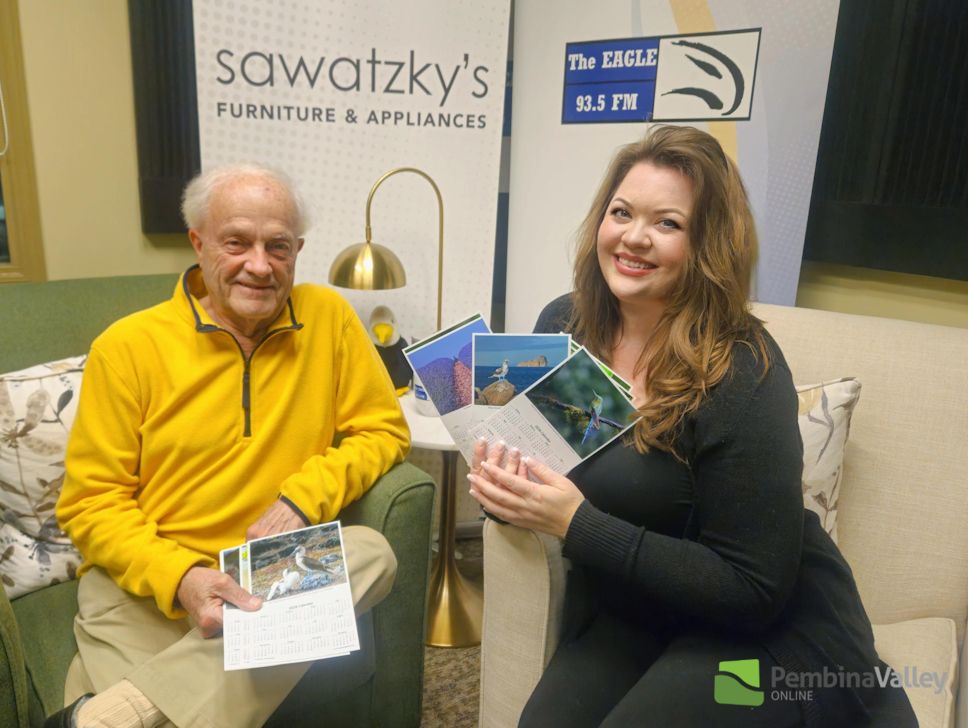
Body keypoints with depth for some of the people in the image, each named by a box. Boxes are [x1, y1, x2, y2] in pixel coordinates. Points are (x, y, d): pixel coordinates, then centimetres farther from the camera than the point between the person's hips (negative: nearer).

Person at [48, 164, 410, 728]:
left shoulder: (328, 317, 0)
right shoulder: (128, 347, -2)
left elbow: (384, 431, 4)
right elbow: (90, 503, 0)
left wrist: (304, 496, -14)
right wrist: (180, 577, -18)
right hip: (144, 584, -4)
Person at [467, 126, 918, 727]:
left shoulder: (741, 375, -23)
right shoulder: (563, 326, -7)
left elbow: (752, 591, -22)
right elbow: (535, 450, 6)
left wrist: (577, 523, -28)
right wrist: (504, 480, -17)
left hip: (770, 632, -3)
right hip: (625, 612, 3)